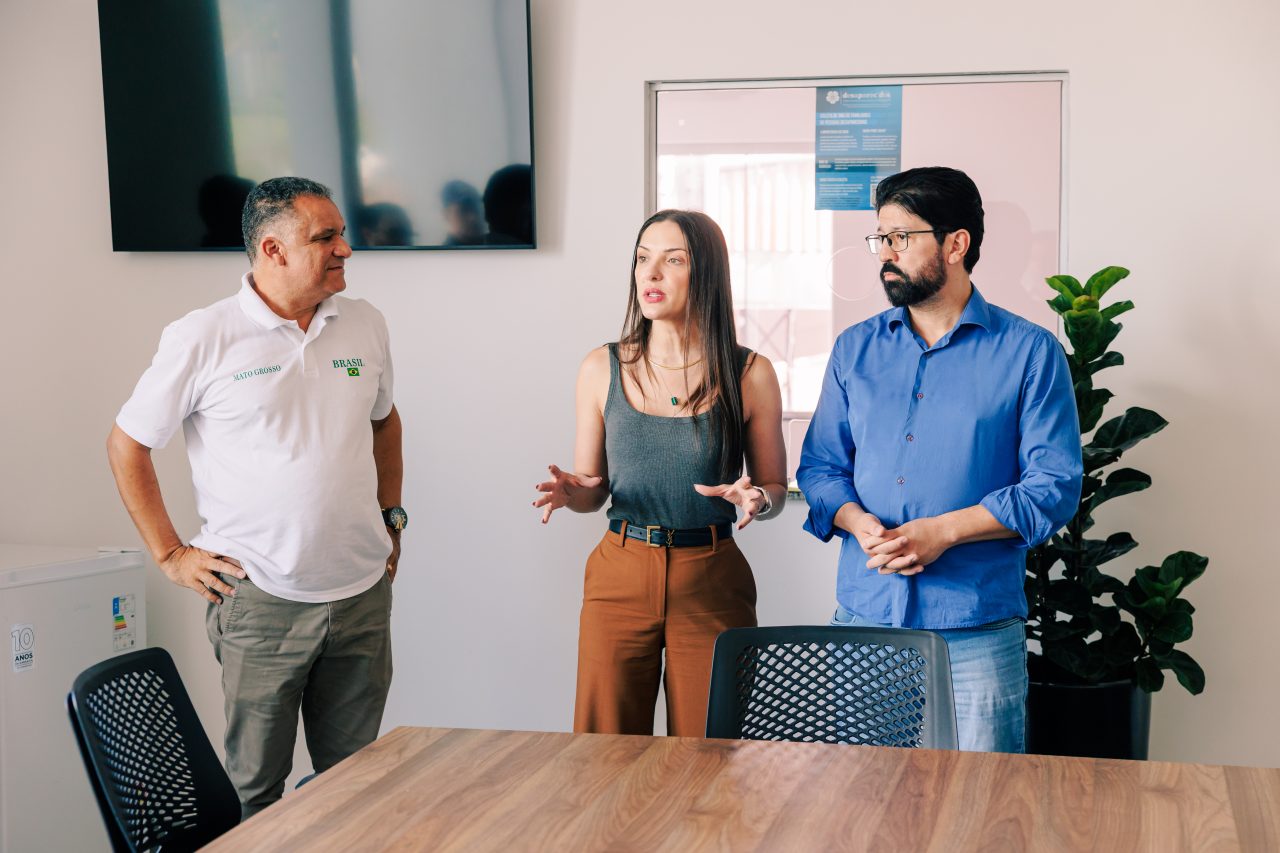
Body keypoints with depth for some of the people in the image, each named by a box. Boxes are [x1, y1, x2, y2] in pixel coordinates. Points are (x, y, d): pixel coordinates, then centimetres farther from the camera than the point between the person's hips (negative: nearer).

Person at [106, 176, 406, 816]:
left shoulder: (365, 326, 6)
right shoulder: (203, 338, -8)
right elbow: (127, 445, 1)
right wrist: (170, 554, -3)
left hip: (362, 594, 4)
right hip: (259, 601, -4)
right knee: (254, 787, 5)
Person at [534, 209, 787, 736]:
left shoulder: (750, 374, -1)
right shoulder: (603, 369, 3)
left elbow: (775, 488, 6)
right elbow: (592, 489, 10)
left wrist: (756, 499, -15)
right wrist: (573, 492, -12)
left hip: (712, 581, -1)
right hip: (619, 575, 1)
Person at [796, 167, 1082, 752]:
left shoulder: (1029, 353, -1)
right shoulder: (854, 350, 12)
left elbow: (1054, 487, -6)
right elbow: (820, 466, 13)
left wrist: (943, 530, -16)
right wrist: (858, 522, -9)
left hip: (978, 632, -3)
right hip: (861, 619, 3)